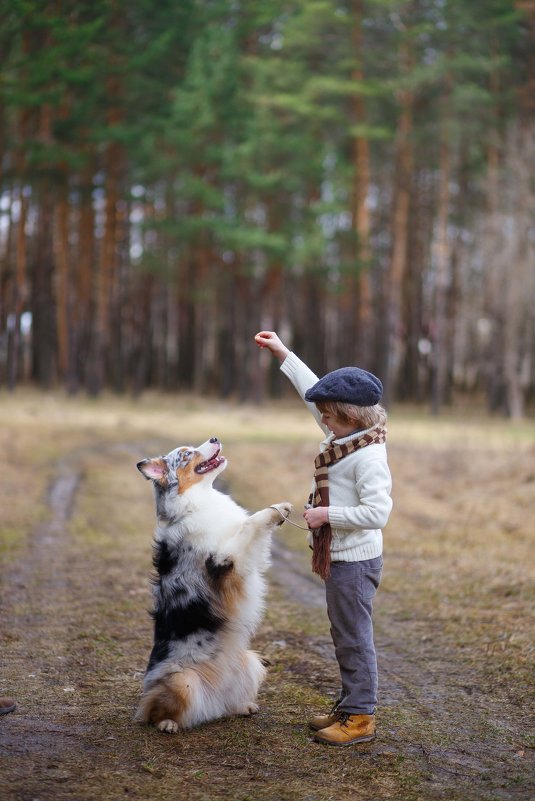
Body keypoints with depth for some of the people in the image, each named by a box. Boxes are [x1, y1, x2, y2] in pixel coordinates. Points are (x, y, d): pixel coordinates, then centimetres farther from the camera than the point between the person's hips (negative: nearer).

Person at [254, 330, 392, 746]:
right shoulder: (343, 435, 6)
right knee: (345, 636, 18)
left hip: (356, 560, -10)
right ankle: (350, 706, 29)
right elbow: (313, 389, 17)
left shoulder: (369, 456, -22)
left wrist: (327, 514, -23)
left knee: (354, 638, -1)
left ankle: (361, 717, 9)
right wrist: (282, 352, 20)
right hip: (338, 557, 10)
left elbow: (377, 512, -28)